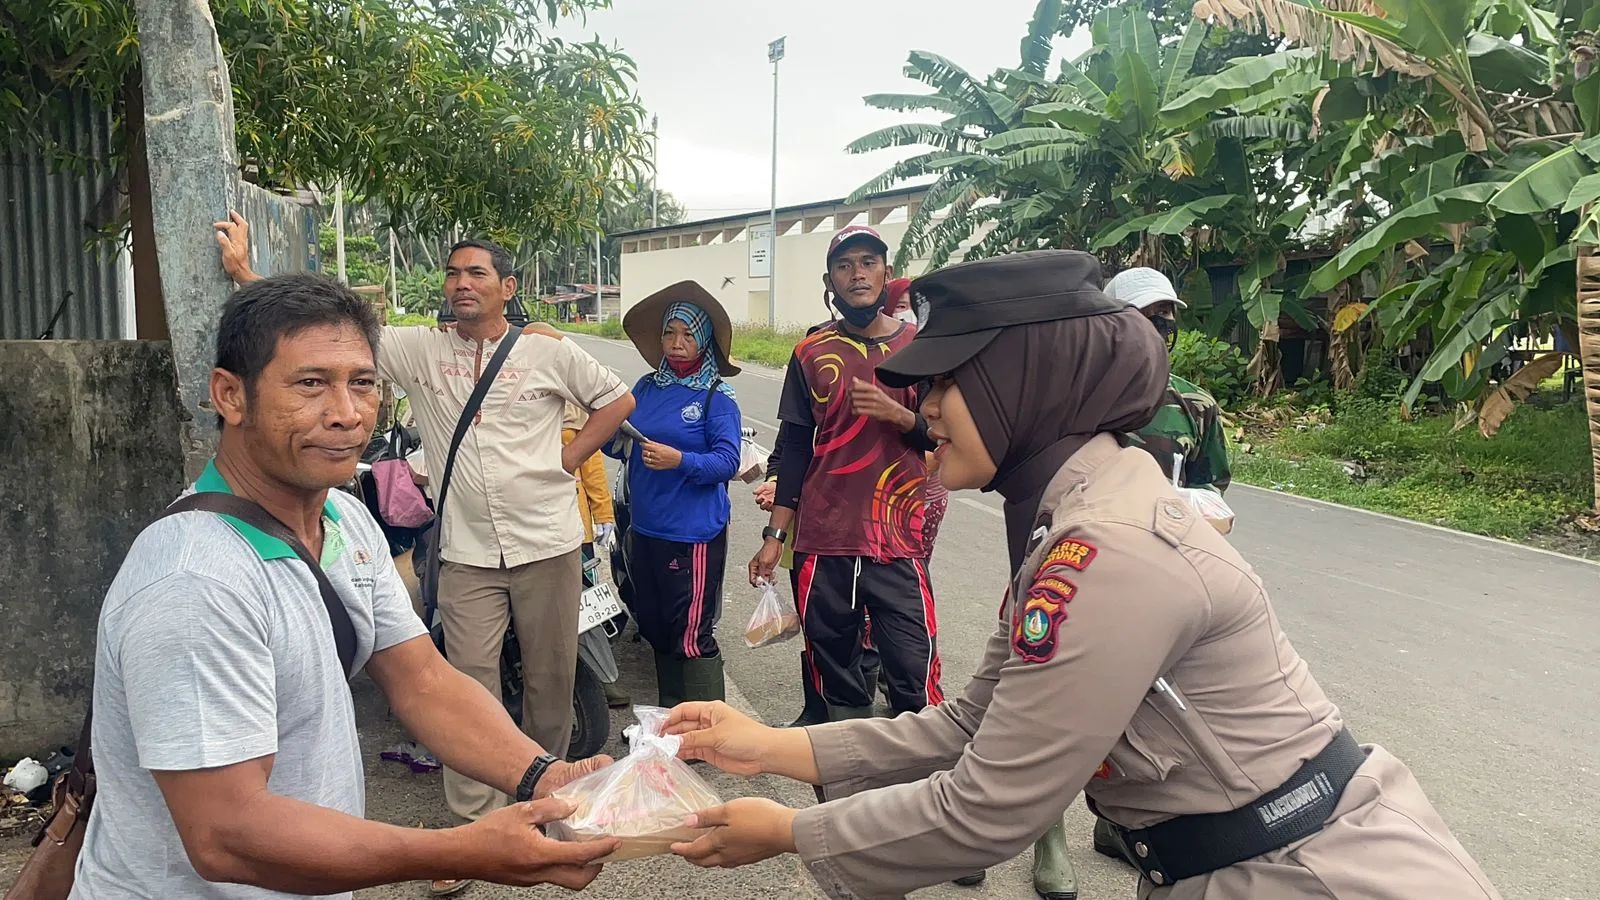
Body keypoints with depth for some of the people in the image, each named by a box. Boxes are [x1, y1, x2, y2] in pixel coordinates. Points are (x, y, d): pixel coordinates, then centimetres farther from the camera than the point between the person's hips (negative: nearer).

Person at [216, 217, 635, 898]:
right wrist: (245, 273, -8)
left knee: (550, 679, 11)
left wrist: (569, 458, -1)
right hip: (467, 553, 1)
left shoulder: (548, 352, -1)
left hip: (547, 543, -1)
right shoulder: (419, 349, 3)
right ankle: (478, 824, 12)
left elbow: (617, 400, 8)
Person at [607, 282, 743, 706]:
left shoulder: (717, 396, -7)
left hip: (694, 533, -7)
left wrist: (679, 460, -28)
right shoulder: (647, 387, 10)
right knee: (653, 625, 16)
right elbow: (620, 446, 13)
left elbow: (728, 461, -15)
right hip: (645, 528, 7)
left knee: (692, 636, -5)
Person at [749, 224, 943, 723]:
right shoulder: (811, 353, 8)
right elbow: (794, 447, 9)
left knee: (914, 680, -7)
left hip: (899, 544, -2)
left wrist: (897, 414, -15)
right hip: (822, 542, 2)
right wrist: (774, 537, 5)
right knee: (834, 676, 10)